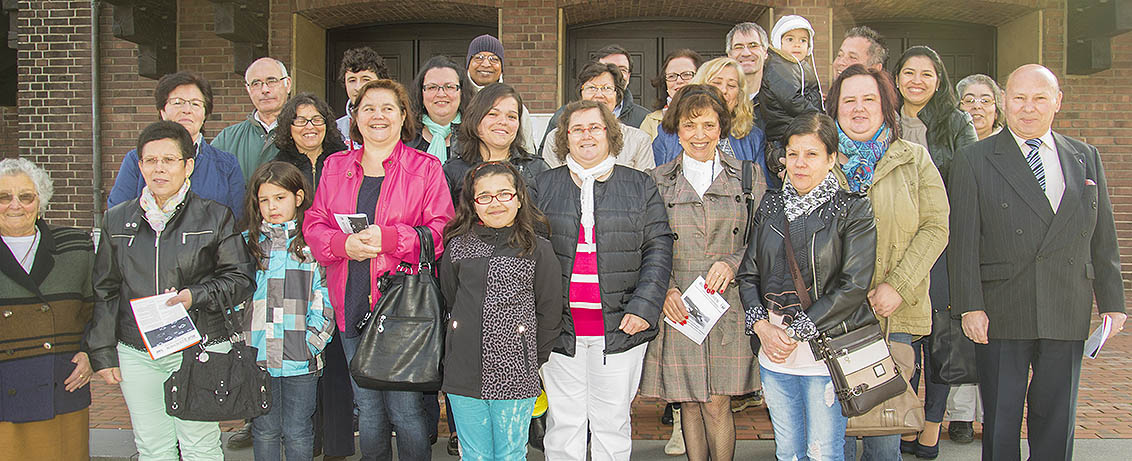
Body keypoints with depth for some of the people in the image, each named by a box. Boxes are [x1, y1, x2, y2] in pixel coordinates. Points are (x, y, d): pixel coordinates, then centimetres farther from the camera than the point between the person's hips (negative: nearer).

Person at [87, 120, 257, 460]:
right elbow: (104, 291, 11)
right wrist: (102, 353, 7)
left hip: (199, 351, -3)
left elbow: (242, 279, 0)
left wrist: (195, 297, -16)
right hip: (136, 353, 3)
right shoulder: (117, 221, 8)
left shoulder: (214, 217, -1)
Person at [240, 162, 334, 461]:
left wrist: (313, 342, -9)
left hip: (300, 357, -2)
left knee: (297, 433, 7)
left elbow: (324, 299, -1)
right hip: (257, 356, 2)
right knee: (265, 430, 11)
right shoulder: (247, 242, 7)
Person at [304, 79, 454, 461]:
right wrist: (345, 243, -11)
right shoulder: (335, 167, 14)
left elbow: (441, 233, -6)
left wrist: (388, 239, -19)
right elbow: (314, 224, 9)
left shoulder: (425, 168, 1)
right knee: (367, 410, 15)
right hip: (352, 306, 4)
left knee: (405, 410, -1)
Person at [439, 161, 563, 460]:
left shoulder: (538, 249, -3)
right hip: (464, 375, 2)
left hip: (515, 377, -2)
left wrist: (534, 360, 3)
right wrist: (467, 342, 11)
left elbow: (549, 312, 2)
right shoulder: (458, 246, 3)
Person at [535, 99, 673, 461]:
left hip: (620, 328, 0)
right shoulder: (543, 186, 8)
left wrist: (643, 307, -10)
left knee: (612, 425, 9)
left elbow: (658, 248, 2)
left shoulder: (640, 186, 7)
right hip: (560, 330, 1)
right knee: (563, 425, 8)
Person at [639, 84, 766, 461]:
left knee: (716, 403, -2)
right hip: (676, 309, 1)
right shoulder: (658, 181, 7)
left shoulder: (748, 176, 7)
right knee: (689, 403, 6)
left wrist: (733, 264, -11)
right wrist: (663, 288, -9)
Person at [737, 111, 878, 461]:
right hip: (772, 353, 4)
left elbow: (853, 287, -12)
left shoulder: (853, 210, -5)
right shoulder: (770, 206, 9)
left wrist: (795, 333, -14)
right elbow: (748, 275, 9)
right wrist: (763, 327, -7)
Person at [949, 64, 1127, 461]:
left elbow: (1103, 238, 13)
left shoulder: (1086, 158, 11)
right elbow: (963, 241, -5)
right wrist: (970, 306, -12)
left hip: (1068, 317, 3)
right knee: (1001, 420, 5)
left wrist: (1112, 302, 9)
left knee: (1057, 420, 11)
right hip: (1000, 315, -3)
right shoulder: (974, 160, 0)